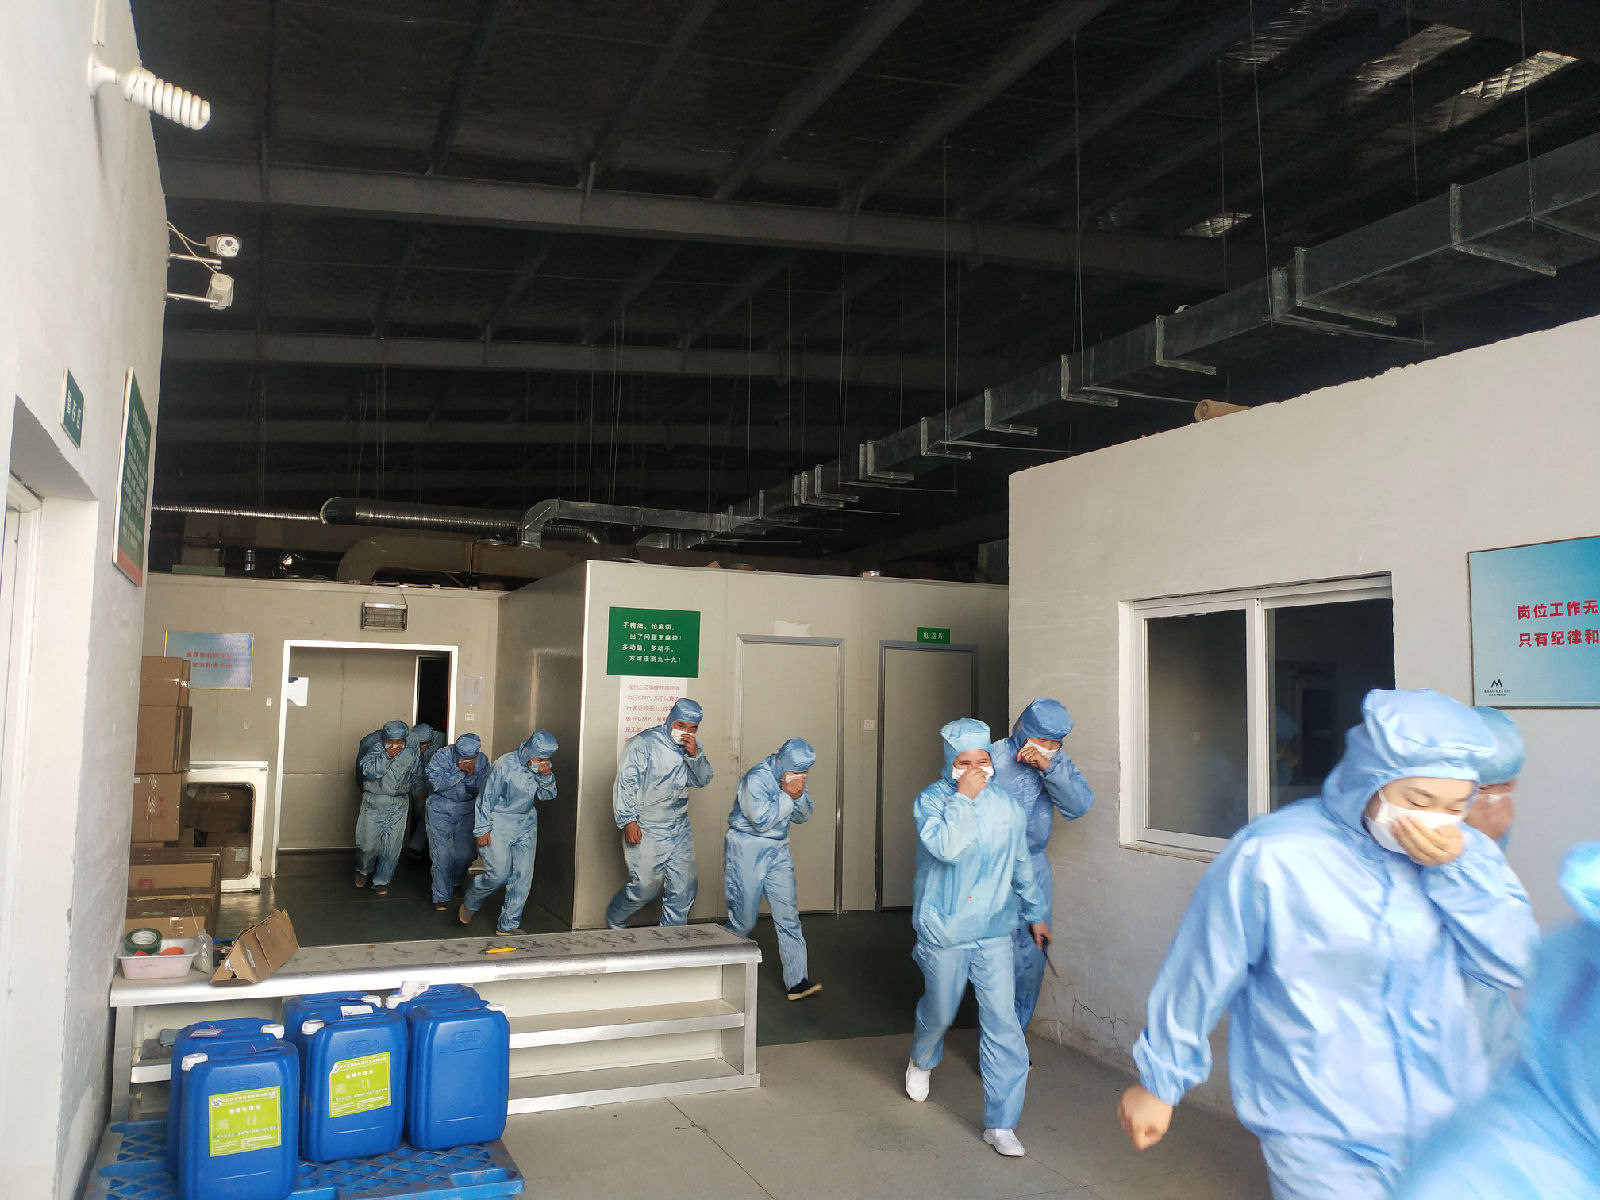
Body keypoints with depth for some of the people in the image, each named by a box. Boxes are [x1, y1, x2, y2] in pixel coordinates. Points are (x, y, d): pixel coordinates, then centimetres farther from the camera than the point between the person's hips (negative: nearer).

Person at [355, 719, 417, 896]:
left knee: (392, 846, 1)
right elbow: (369, 770, -24)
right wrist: (387, 756, -26)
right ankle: (363, 870, 29)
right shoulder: (376, 751, -7)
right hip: (374, 803, -2)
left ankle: (382, 881, 17)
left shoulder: (410, 753, 2)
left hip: (398, 806, 2)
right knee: (368, 843, -2)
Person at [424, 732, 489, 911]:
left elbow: (481, 790, -10)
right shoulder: (442, 756, -16)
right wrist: (460, 772, -28)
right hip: (441, 808, -2)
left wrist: (471, 774, -27)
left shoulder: (483, 760, -9)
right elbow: (436, 784, -24)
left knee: (466, 853, 1)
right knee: (442, 853, -6)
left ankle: (456, 883, 32)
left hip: (468, 810, 2)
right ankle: (441, 896, 6)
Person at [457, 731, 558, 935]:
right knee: (499, 873, -9)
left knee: (523, 875, 1)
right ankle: (470, 902, 21)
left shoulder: (545, 768, -2)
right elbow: (487, 797, -11)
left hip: (526, 824, 6)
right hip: (499, 824, -5)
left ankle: (509, 925, 11)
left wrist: (546, 777, -17)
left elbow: (547, 795, 3)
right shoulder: (504, 765, -18)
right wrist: (482, 830, -9)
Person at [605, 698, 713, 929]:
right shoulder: (644, 743, -11)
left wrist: (695, 755, -13)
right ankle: (614, 920, 23)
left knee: (685, 885, 5)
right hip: (645, 831, -6)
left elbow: (703, 780, 6)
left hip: (679, 830, 6)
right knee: (646, 885, -5)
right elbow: (625, 782, -12)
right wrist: (628, 820, -17)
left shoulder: (692, 746, 8)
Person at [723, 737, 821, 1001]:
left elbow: (803, 817, 8)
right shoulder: (756, 778, -19)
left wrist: (799, 795, -12)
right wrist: (787, 795, -21)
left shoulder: (794, 779, 4)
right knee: (743, 920, 2)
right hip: (747, 850, -6)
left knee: (789, 915, -2)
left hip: (778, 851, 6)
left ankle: (797, 982, 0)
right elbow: (762, 821, -23)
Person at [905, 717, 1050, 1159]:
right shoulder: (931, 800, -11)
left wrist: (1037, 913, 21)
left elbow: (1022, 866, 15)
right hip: (944, 931, -3)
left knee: (1003, 1023, -3)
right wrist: (963, 798, -26)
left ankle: (1001, 1123, 10)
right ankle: (922, 1061, 50)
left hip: (994, 932, 3)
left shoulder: (1005, 803, 2)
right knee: (939, 1012, 15)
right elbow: (946, 847, -30)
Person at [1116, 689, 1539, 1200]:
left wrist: (1457, 867, -19)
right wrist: (1158, 1081, -1)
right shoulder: (1270, 855, -18)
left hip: (1448, 1120, 5)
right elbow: (1199, 976, -10)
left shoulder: (1460, 851, -2)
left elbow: (1511, 965, -6)